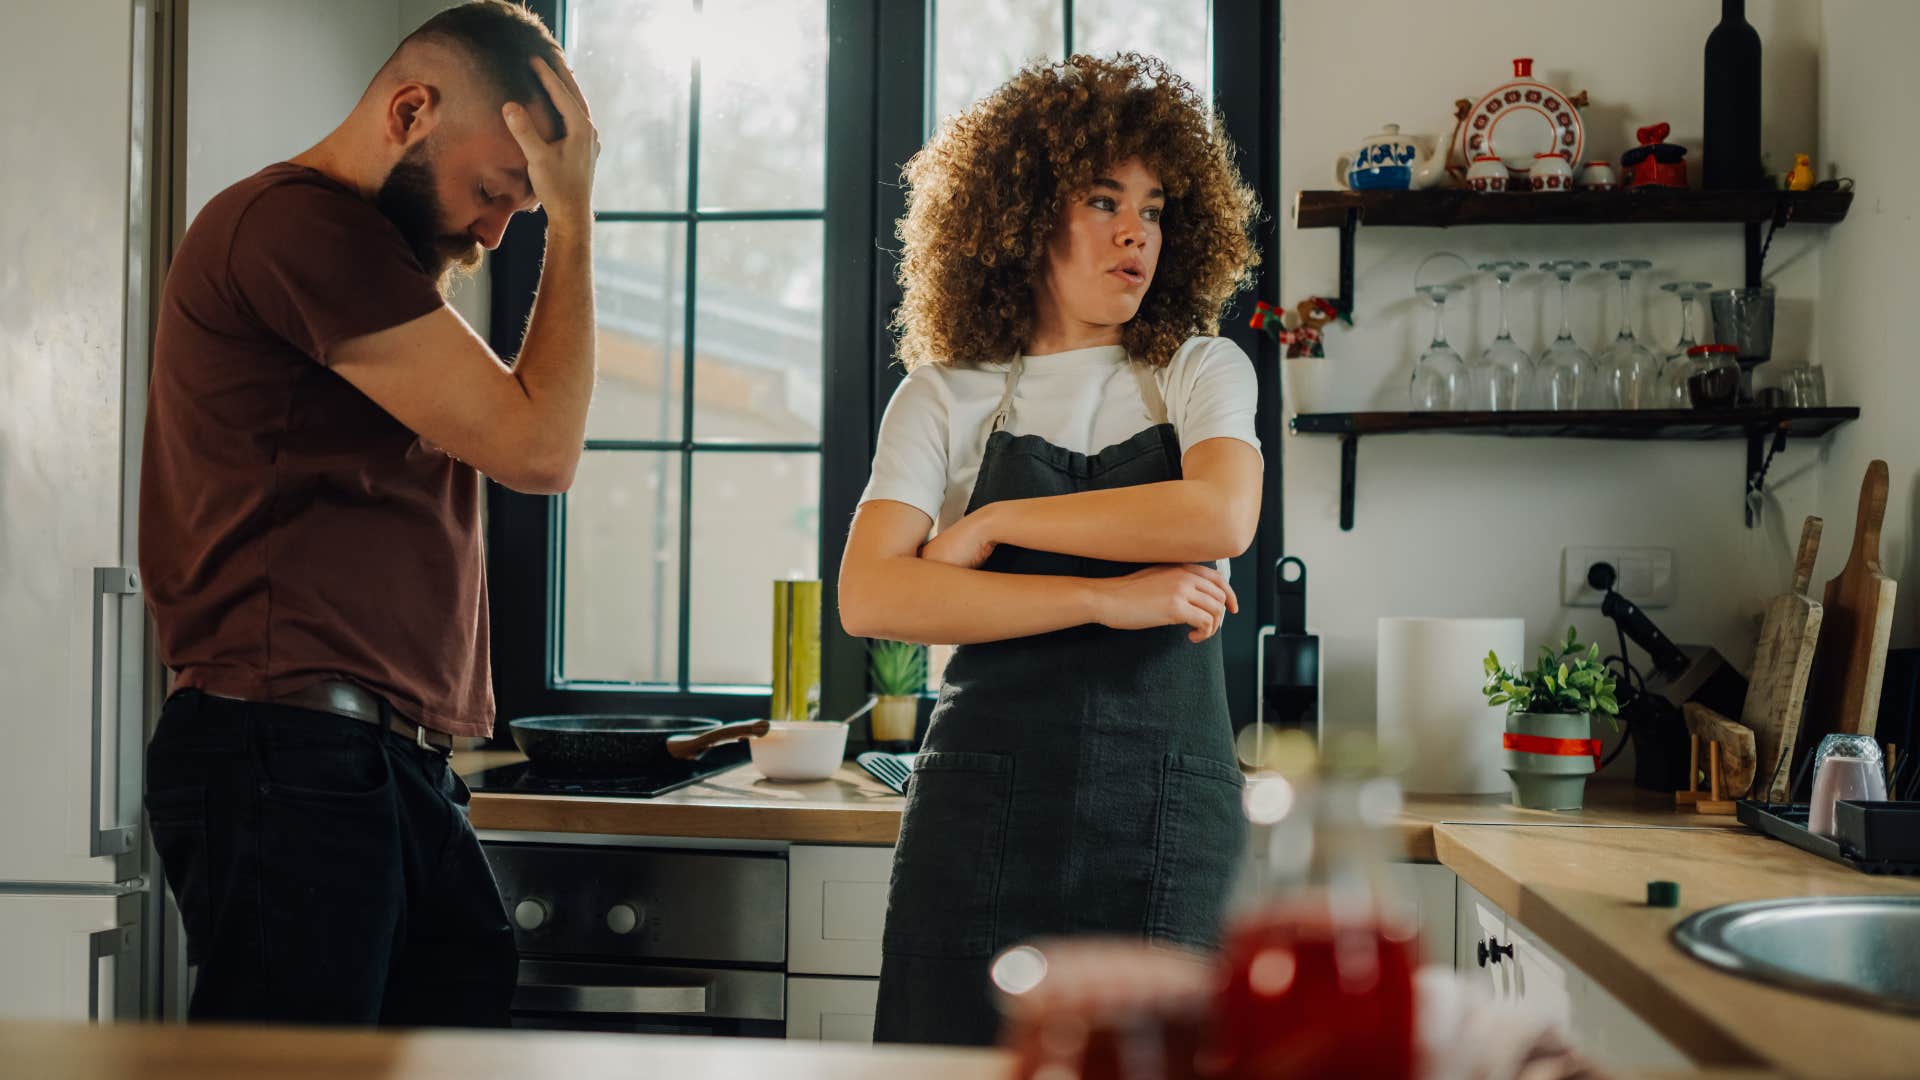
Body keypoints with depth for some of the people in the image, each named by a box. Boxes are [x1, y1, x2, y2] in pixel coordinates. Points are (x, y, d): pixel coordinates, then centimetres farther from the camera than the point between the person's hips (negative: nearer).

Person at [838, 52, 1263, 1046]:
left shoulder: (1202, 374, 10)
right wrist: (1106, 598, -15)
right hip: (987, 805, 0)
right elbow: (869, 599, -10)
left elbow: (1221, 517, -13)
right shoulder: (944, 398, 5)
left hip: (1167, 806, 1)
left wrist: (994, 522, -10)